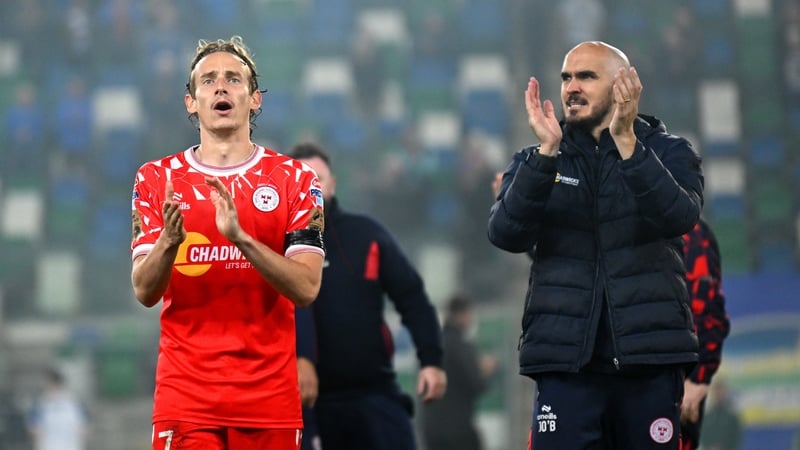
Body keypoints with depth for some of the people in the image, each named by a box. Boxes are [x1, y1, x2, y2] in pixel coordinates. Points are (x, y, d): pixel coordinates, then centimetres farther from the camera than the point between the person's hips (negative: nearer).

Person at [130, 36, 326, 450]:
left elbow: (307, 288, -7)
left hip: (269, 396, 0)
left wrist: (240, 236, -21)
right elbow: (144, 292, -1)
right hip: (185, 395, 0)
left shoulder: (295, 179, 3)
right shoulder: (157, 179, 6)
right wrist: (169, 241, -21)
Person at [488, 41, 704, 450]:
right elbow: (506, 234, -6)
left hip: (648, 357, -1)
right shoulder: (535, 161, 12)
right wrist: (547, 152, -17)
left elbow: (680, 216, -13)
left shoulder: (669, 152, 8)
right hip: (565, 359, 1)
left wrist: (627, 142, -23)